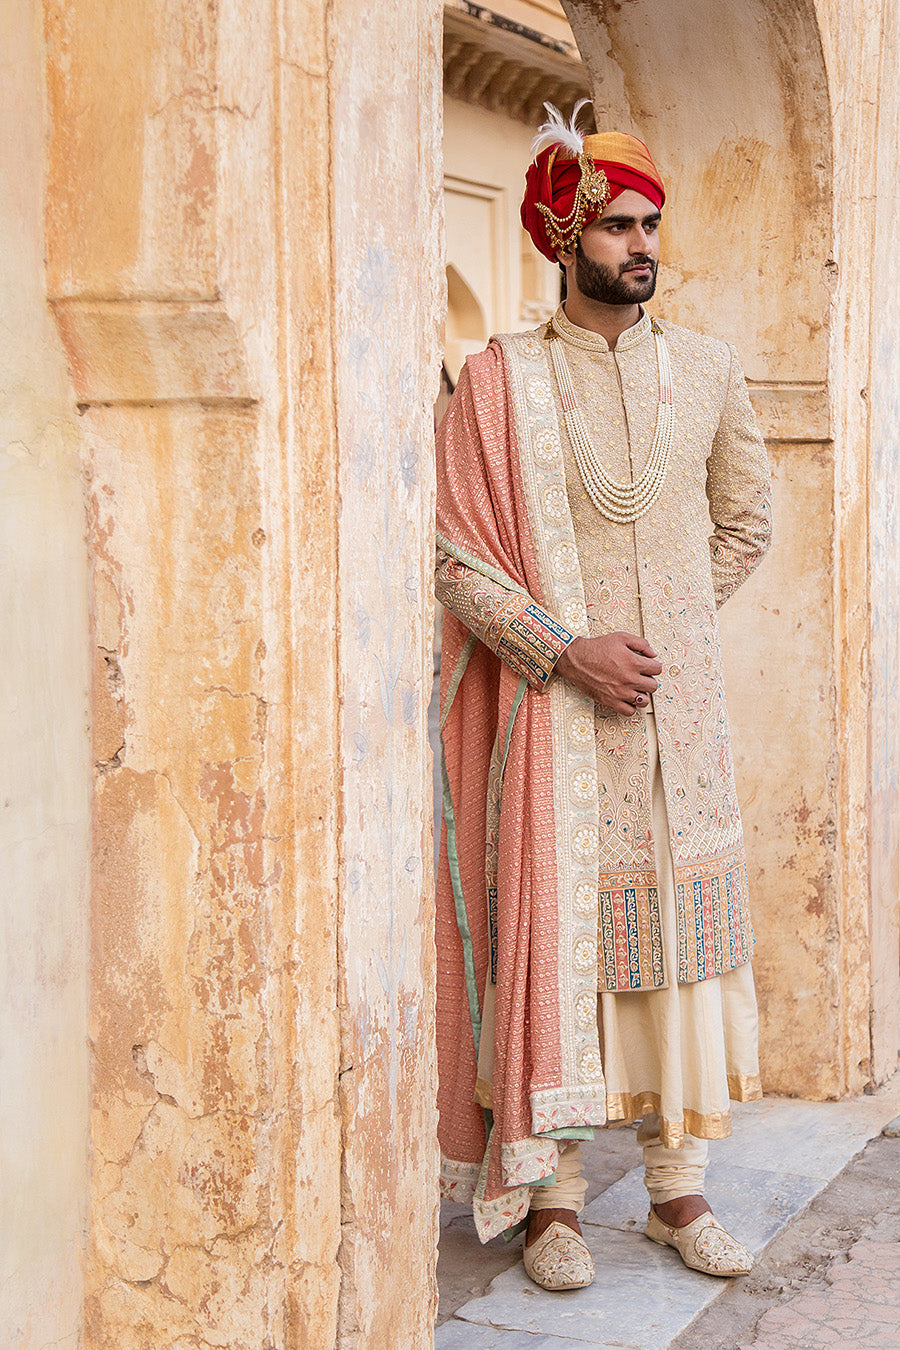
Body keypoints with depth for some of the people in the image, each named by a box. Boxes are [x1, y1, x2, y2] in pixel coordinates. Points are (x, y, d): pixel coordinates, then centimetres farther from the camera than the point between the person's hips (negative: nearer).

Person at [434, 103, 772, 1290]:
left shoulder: (707, 369, 8)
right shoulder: (499, 380, -2)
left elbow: (746, 523, 19)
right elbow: (459, 555, -6)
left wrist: (670, 621, 11)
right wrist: (569, 648, -14)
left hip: (682, 702, 3)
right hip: (553, 702, -3)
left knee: (686, 931, 6)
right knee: (554, 935, -1)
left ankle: (680, 1190, 17)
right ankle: (552, 1198, 11)